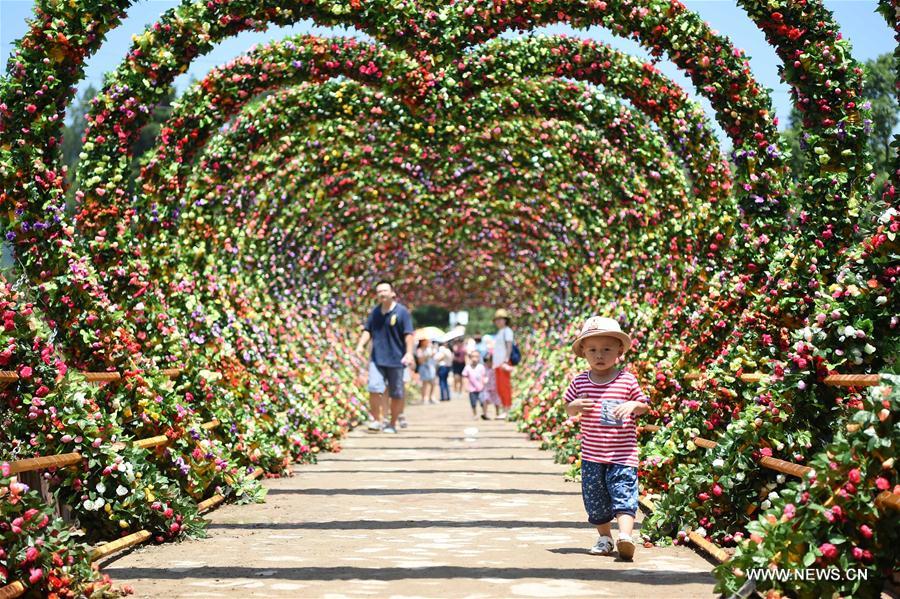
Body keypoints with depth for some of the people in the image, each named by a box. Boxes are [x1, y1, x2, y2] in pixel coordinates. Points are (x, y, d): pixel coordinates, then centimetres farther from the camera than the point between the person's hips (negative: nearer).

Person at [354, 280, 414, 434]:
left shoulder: (401, 311, -4)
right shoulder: (375, 312, 10)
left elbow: (408, 334, -7)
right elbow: (367, 330, 15)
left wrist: (409, 353, -16)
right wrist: (361, 345, -1)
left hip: (396, 359, -3)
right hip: (377, 358, 3)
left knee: (396, 394, 5)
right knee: (374, 389, -13)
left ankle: (393, 424, 18)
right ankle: (376, 421, -1)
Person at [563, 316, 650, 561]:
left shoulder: (628, 381, -2)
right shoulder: (580, 382, 3)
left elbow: (644, 405, 8)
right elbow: (567, 408, 13)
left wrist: (634, 405, -15)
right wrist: (574, 407, -10)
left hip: (622, 454, -3)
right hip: (591, 455, 3)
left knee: (624, 495, -14)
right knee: (594, 499, 8)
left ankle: (625, 535, -20)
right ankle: (604, 538, 22)